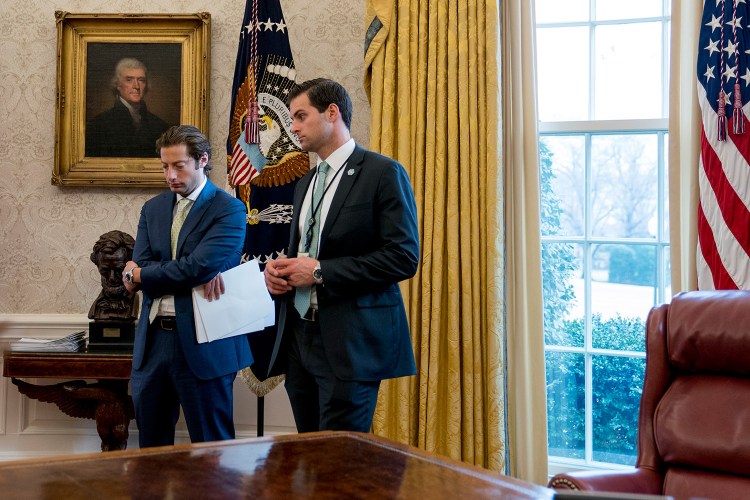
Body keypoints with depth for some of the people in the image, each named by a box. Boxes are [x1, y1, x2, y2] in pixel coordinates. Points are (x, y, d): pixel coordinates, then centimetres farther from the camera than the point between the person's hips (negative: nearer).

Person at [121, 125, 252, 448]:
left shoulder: (229, 210, -6)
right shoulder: (153, 209, 12)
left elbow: (198, 266, -20)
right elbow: (138, 272, 0)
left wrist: (139, 275, -6)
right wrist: (197, 276, -16)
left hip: (201, 344, -5)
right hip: (153, 340, 6)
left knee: (210, 446, 4)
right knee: (151, 445, 13)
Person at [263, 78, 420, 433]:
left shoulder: (383, 173, -6)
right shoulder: (305, 184, 19)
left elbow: (403, 256, -15)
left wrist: (320, 271, -16)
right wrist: (277, 270, 4)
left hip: (350, 343, -7)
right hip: (300, 336, 7)